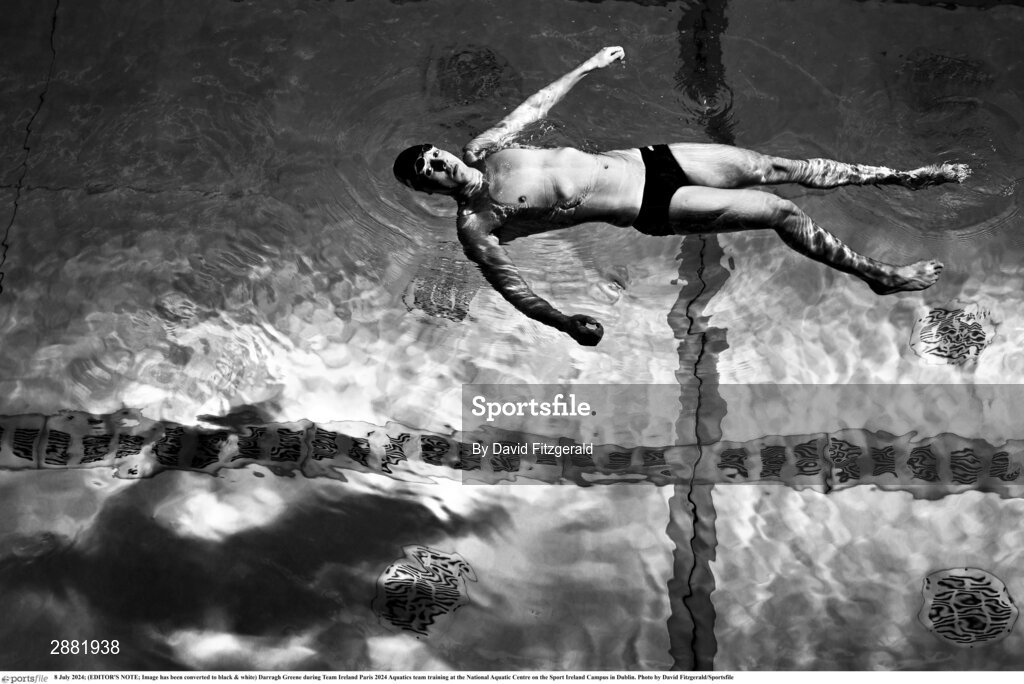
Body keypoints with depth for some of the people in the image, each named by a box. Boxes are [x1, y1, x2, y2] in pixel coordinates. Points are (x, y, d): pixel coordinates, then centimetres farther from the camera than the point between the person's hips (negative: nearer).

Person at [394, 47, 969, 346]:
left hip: (641, 159, 6)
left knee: (777, 167, 4)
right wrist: (567, 324, -27)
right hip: (649, 209, -6)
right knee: (782, 212, -7)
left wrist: (587, 67, 21)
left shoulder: (482, 150, 5)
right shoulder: (475, 226, -11)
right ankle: (882, 276, 13)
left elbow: (535, 107, 18)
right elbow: (511, 286, -14)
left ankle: (904, 177, 21)